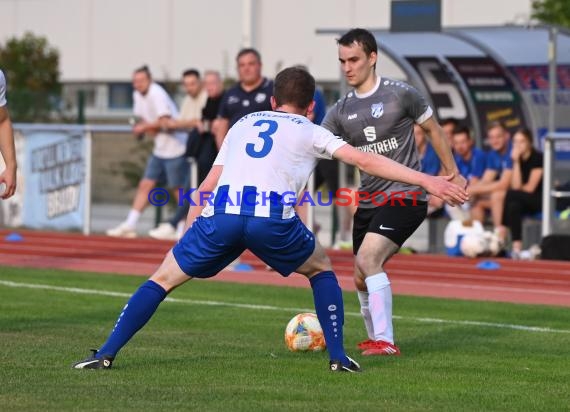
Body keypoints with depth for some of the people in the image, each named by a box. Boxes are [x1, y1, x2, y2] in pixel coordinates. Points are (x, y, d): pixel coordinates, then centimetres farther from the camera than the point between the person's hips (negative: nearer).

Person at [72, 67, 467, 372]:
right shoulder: (310, 133, 22)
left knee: (164, 278, 15)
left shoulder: (243, 124, 32)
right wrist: (428, 181, 14)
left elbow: (207, 187, 29)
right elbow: (367, 161, 13)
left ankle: (106, 354, 4)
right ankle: (338, 357, 18)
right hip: (272, 217, -2)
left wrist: (190, 226, 34)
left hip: (220, 214, 2)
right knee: (321, 267, 26)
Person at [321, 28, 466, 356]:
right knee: (362, 279, 9)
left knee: (367, 259, -25)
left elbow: (433, 129, 6)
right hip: (368, 202, 6)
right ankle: (375, 338, 33)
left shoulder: (401, 95, -7)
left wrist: (452, 173, 9)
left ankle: (385, 341, -23)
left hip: (405, 197, -6)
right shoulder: (341, 111, 6)